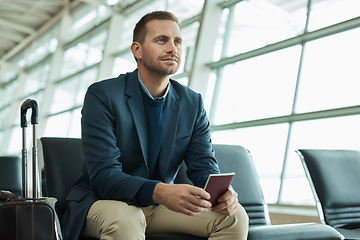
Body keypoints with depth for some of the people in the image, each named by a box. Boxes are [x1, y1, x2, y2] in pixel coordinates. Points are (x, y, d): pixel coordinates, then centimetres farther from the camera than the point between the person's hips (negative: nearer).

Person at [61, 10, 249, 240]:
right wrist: (160, 192, -42)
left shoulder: (193, 103, 1)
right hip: (104, 202, -4)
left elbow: (204, 166, -2)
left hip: (161, 204, 5)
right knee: (124, 220, -38)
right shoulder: (102, 95, -14)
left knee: (235, 216, -15)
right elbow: (103, 175, -23)